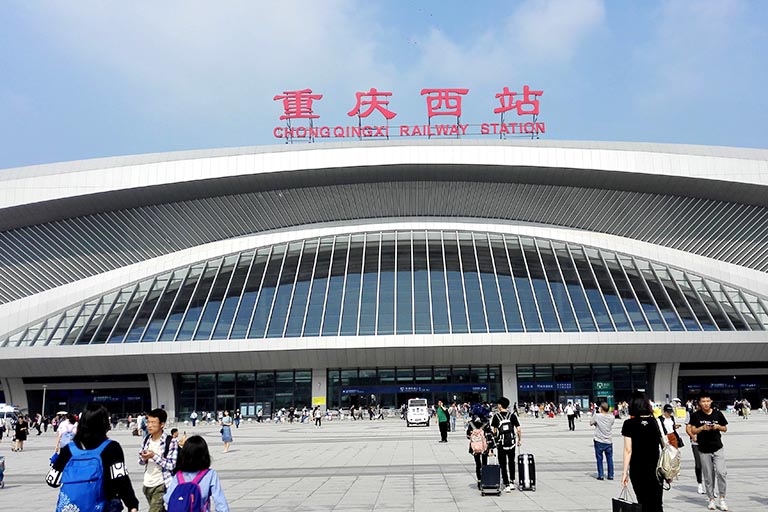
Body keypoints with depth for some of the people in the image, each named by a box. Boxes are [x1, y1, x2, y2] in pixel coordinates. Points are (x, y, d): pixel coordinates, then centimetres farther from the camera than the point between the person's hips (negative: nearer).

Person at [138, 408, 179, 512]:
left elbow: (172, 465, -18)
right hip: (147, 485, 7)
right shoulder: (147, 439, 4)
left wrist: (154, 456, -23)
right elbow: (141, 461, 13)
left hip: (161, 486, -7)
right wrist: (143, 458, -11)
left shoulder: (170, 442, -15)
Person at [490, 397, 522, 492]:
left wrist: (494, 440, 12)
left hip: (501, 444, -2)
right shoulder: (512, 416, -3)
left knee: (503, 465, 6)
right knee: (511, 463, 20)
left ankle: (506, 485, 2)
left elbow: (494, 431, -4)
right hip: (511, 443, 2)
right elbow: (518, 430, -4)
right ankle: (512, 482, 25)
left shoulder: (496, 416, -6)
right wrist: (519, 440, 9)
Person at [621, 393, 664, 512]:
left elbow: (628, 450, -9)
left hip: (637, 469, -2)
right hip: (656, 469, 2)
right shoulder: (656, 422, 0)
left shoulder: (629, 424, -7)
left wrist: (625, 471, -3)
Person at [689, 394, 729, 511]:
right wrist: (702, 428, -19)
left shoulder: (717, 414, 1)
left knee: (721, 472, -11)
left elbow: (725, 429, 10)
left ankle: (722, 499, 3)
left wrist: (718, 427, -10)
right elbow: (693, 431, -2)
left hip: (718, 448, 0)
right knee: (708, 476, 7)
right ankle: (711, 499, 18)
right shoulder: (696, 415, -3)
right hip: (704, 450, 0)